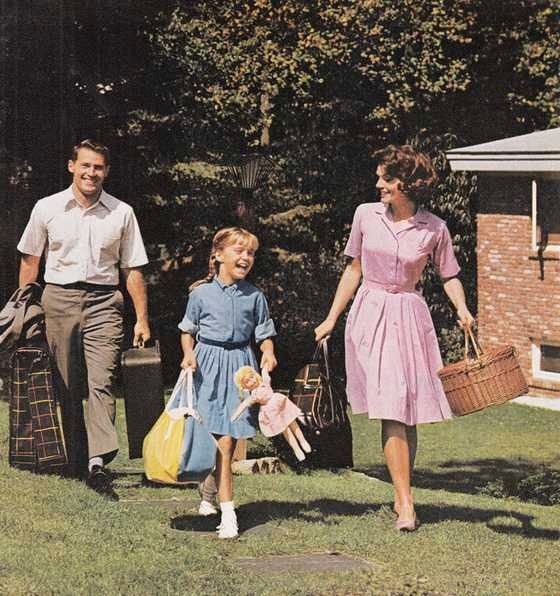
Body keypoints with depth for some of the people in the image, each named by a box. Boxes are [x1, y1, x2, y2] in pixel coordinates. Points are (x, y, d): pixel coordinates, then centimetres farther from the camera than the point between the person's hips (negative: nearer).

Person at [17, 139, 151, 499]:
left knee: (101, 381, -14)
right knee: (65, 386, 3)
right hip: (59, 298, 1)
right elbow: (30, 260, 13)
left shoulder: (122, 213, 6)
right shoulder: (47, 208, 6)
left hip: (103, 301, -1)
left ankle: (98, 462, -22)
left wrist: (142, 319, 4)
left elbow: (133, 269, 8)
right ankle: (75, 462, 12)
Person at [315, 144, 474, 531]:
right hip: (369, 315, 0)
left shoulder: (434, 229, -2)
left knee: (407, 412, 2)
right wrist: (331, 319, 13)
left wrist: (462, 309, -9)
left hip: (408, 317, 0)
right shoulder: (366, 215, 2)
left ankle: (402, 495, 15)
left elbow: (449, 275, 10)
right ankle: (405, 502, -9)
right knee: (391, 410, -9)